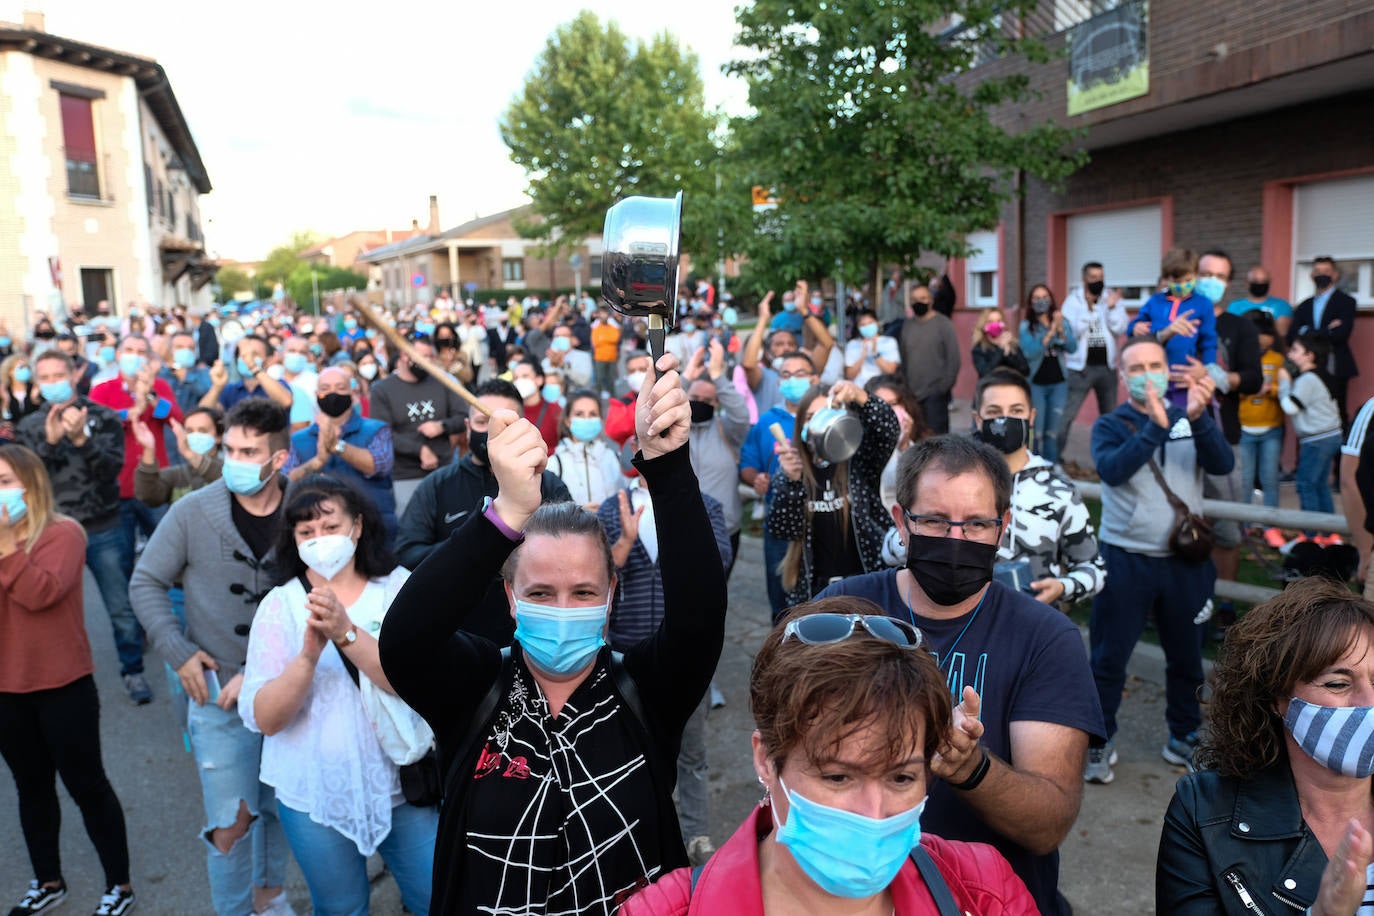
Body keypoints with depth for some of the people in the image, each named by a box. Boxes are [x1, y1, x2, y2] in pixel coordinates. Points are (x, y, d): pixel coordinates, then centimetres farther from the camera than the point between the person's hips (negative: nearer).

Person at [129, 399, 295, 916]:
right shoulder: (193, 512, -9)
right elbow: (146, 582, 1)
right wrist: (178, 653, -8)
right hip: (218, 689, -1)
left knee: (282, 806, 18)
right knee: (230, 825, -2)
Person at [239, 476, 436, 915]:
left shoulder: (398, 588, -8)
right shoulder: (279, 605, -6)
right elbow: (263, 719, -13)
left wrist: (347, 633, -33)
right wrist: (308, 656, -30)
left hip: (401, 783, 0)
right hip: (315, 794, 1)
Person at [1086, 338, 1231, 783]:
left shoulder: (1190, 419, 4)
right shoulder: (1110, 425, -3)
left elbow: (1223, 464, -13)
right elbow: (1112, 470, -24)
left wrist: (1199, 417, -29)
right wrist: (1156, 426, -34)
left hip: (1185, 560, 3)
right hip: (1125, 559, -3)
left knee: (1185, 657, 15)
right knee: (1109, 658, 2)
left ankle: (1184, 738, 33)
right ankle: (1097, 743, 15)